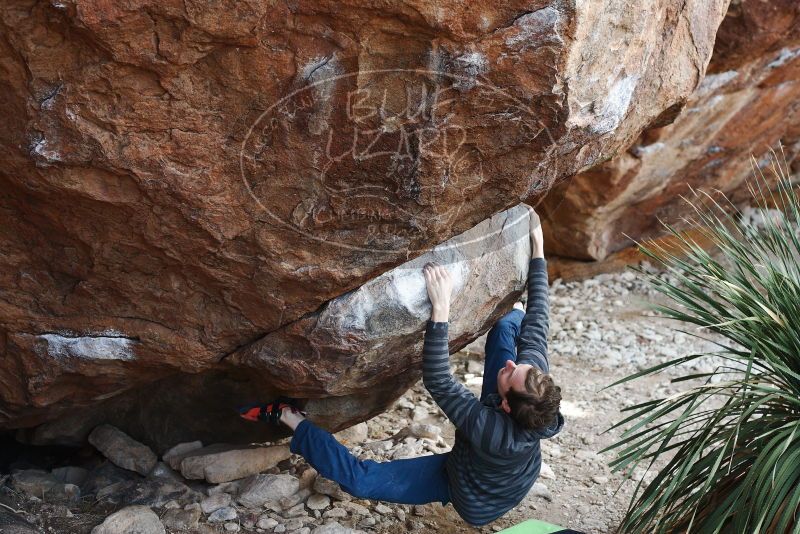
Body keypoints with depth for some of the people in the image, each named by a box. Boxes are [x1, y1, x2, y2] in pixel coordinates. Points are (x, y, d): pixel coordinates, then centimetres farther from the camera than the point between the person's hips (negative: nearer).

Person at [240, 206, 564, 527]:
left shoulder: (490, 431, -47)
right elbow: (537, 319, -21)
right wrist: (537, 249, -17)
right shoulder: (534, 369, -33)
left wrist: (440, 312, -57)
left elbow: (437, 382, -47)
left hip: (475, 501, -5)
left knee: (361, 480, -13)